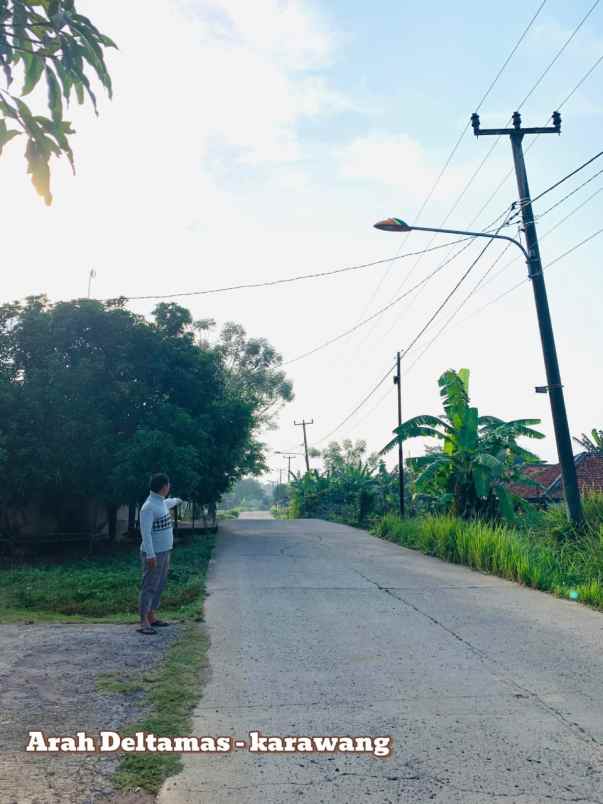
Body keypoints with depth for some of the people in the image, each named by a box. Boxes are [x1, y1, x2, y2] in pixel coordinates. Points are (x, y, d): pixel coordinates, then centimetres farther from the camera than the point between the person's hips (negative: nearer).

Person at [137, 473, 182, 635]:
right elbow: (146, 532, -23)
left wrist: (176, 500, 58)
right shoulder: (148, 507, -19)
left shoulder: (161, 502, 11)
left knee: (159, 586, 13)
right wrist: (150, 555, -27)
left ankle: (152, 617, 21)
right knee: (149, 587, -6)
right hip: (154, 554, -9)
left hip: (164, 552, 9)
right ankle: (143, 622, -2)